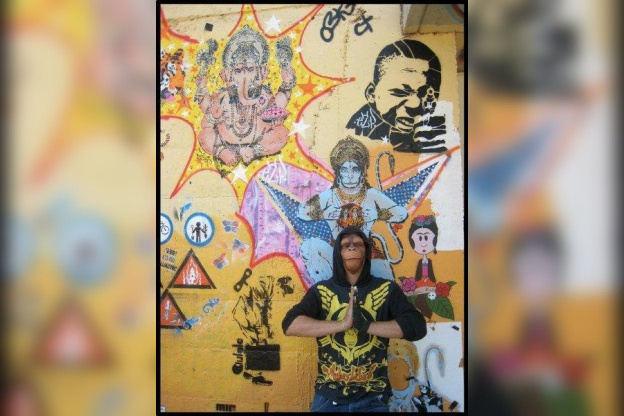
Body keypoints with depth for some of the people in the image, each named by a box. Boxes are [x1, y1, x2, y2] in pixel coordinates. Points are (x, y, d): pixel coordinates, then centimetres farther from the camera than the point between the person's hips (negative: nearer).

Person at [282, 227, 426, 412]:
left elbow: (417, 327, -13)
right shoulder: (321, 291, 0)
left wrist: (365, 325, -20)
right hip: (328, 397, 1)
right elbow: (289, 324, -14)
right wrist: (342, 324, -22)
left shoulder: (387, 290, 0)